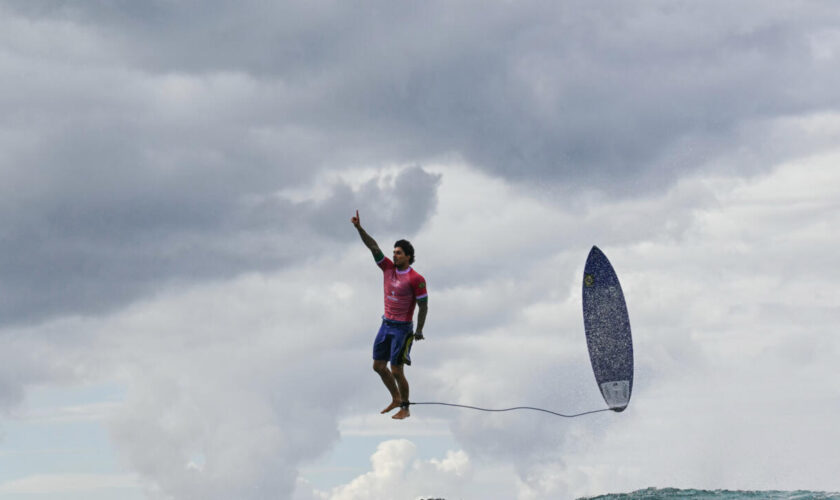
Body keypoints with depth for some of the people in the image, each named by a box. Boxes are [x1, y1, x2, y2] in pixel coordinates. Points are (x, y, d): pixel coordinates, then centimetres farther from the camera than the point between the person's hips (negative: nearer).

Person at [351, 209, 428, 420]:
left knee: (396, 371, -5)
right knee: (379, 366, 12)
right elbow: (373, 247, -3)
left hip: (402, 328, -7)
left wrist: (419, 331, -13)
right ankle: (396, 399, 30)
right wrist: (359, 228, -14)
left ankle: (405, 409, 10)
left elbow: (423, 306, -11)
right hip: (386, 325, 7)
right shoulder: (388, 268, 3)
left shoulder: (416, 279, -15)